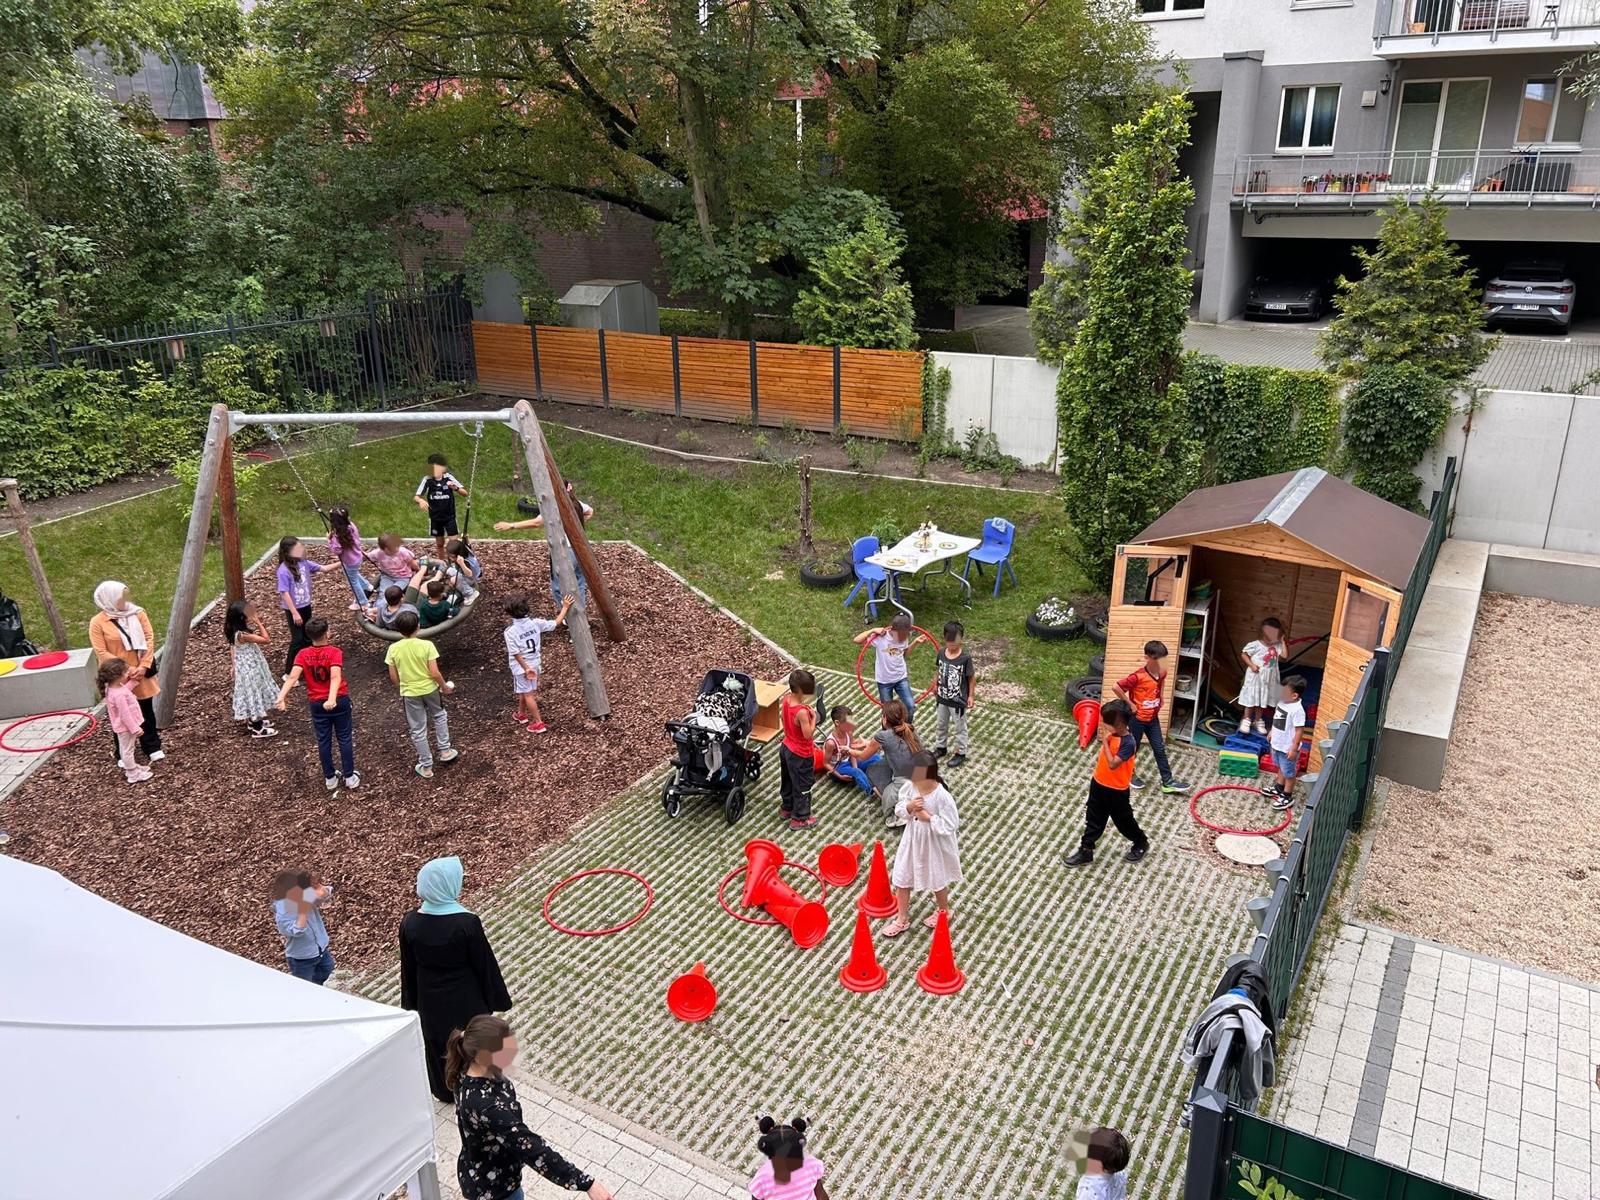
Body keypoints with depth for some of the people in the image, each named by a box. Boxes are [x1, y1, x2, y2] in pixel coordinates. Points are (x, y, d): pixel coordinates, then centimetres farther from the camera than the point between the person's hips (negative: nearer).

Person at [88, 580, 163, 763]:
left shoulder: (137, 613, -2)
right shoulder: (97, 622, -10)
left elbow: (149, 638, -4)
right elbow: (101, 652, -12)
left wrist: (144, 666, -13)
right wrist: (126, 669, -18)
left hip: (141, 673, 3)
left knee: (146, 711, 12)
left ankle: (153, 748, 24)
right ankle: (123, 755, 21)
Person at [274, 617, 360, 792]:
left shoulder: (303, 655, -8)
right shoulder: (335, 652, -17)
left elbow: (292, 677, -22)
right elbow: (335, 676, -32)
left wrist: (281, 697, -30)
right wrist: (332, 698, -42)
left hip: (317, 703, 3)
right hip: (339, 700, -2)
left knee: (323, 741, 14)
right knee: (345, 739, 10)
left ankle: (330, 778, 23)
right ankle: (349, 777, 15)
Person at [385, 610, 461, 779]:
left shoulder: (393, 649, -11)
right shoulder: (427, 645, -17)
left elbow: (393, 678, -3)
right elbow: (434, 673, -17)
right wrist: (444, 686, 1)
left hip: (409, 693, 1)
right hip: (430, 689, -1)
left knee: (418, 730, 13)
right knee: (439, 716, 29)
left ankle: (426, 767, 24)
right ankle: (445, 751, 32)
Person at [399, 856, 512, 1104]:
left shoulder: (410, 922, -18)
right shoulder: (467, 923, -30)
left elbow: (409, 967, -3)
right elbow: (484, 964, -17)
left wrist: (411, 1002, 13)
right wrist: (496, 998, -1)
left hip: (430, 998, 3)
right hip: (465, 998, -3)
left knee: (438, 1043, 26)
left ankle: (444, 1091, 47)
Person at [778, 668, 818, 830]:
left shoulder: (786, 699, -10)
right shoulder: (802, 712, -35)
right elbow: (808, 734, -30)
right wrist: (813, 717, -21)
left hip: (786, 748, 8)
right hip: (800, 756, -8)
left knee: (788, 781, 27)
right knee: (802, 786, 11)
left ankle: (787, 809, 46)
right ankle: (800, 819, 25)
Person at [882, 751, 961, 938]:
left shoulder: (942, 797, -30)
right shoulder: (910, 788, -14)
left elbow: (950, 826, -26)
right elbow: (899, 810, -3)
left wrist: (929, 817, -27)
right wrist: (909, 807, -23)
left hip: (934, 846, -5)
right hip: (913, 841, 5)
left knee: (937, 881, 20)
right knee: (901, 880, 13)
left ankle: (944, 911, 49)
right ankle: (902, 919, 32)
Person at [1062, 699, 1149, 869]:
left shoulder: (1127, 743, -30)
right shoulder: (1112, 734, -6)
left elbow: (1112, 764, -34)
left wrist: (1105, 741, -31)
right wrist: (1099, 756, 2)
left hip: (1116, 791, -7)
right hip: (1099, 783, 7)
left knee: (1123, 820, 16)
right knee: (1093, 820, 15)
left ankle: (1141, 843, 41)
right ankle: (1086, 851, 27)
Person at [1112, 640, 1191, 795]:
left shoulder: (1162, 673, -6)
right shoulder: (1138, 677, -27)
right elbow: (1115, 687, -28)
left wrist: (1161, 696, 7)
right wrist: (1130, 704, -20)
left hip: (1153, 718, 6)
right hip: (1137, 719, -6)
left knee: (1160, 750, 9)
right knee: (1133, 748, 12)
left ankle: (1167, 781, 15)